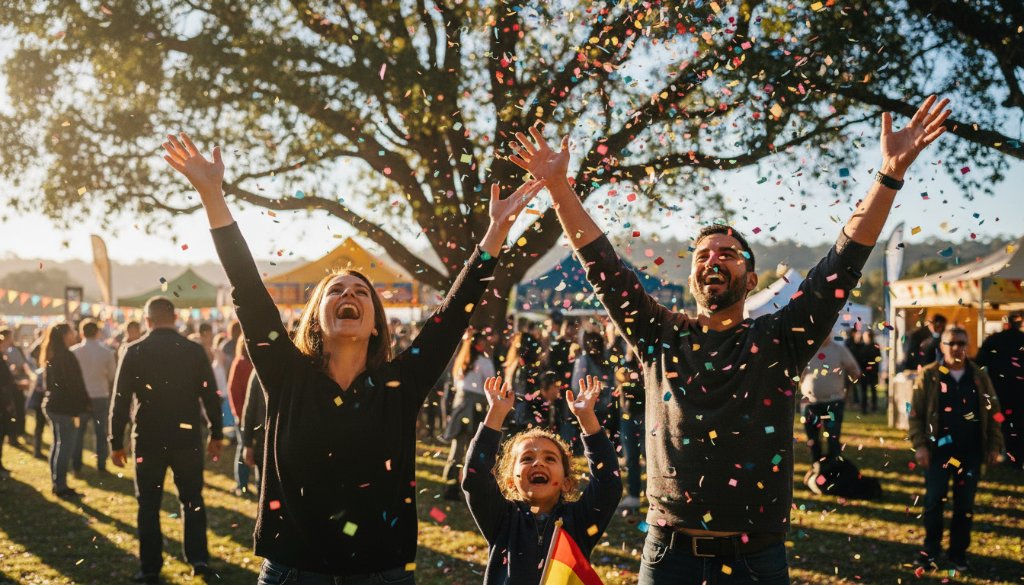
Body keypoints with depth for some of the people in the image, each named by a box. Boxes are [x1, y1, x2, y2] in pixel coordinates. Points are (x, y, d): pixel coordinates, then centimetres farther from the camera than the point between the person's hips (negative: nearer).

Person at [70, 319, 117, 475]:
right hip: (101, 396, 0)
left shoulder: (74, 351, -8)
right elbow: (113, 376, 0)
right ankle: (101, 466, 10)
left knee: (78, 432, 12)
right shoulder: (106, 351, -8)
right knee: (101, 432, 9)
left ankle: (76, 466, 13)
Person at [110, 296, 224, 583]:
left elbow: (120, 400, -4)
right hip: (187, 438, 1)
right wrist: (216, 433, 9)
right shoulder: (195, 350, -3)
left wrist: (116, 442, 3)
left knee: (149, 504, 9)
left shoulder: (134, 352, -5)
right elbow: (210, 395, 0)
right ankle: (198, 559, 8)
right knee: (192, 499, 14)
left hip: (148, 439, -1)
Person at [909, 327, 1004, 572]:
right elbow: (916, 413, -3)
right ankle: (931, 549, 17)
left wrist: (994, 445, 2)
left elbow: (993, 413, 8)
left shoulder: (979, 377, 4)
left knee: (965, 504, 7)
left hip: (971, 452, 2)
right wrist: (920, 445, -10)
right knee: (933, 501, 1)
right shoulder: (928, 375, -3)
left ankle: (958, 552, 19)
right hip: (939, 450, -2)